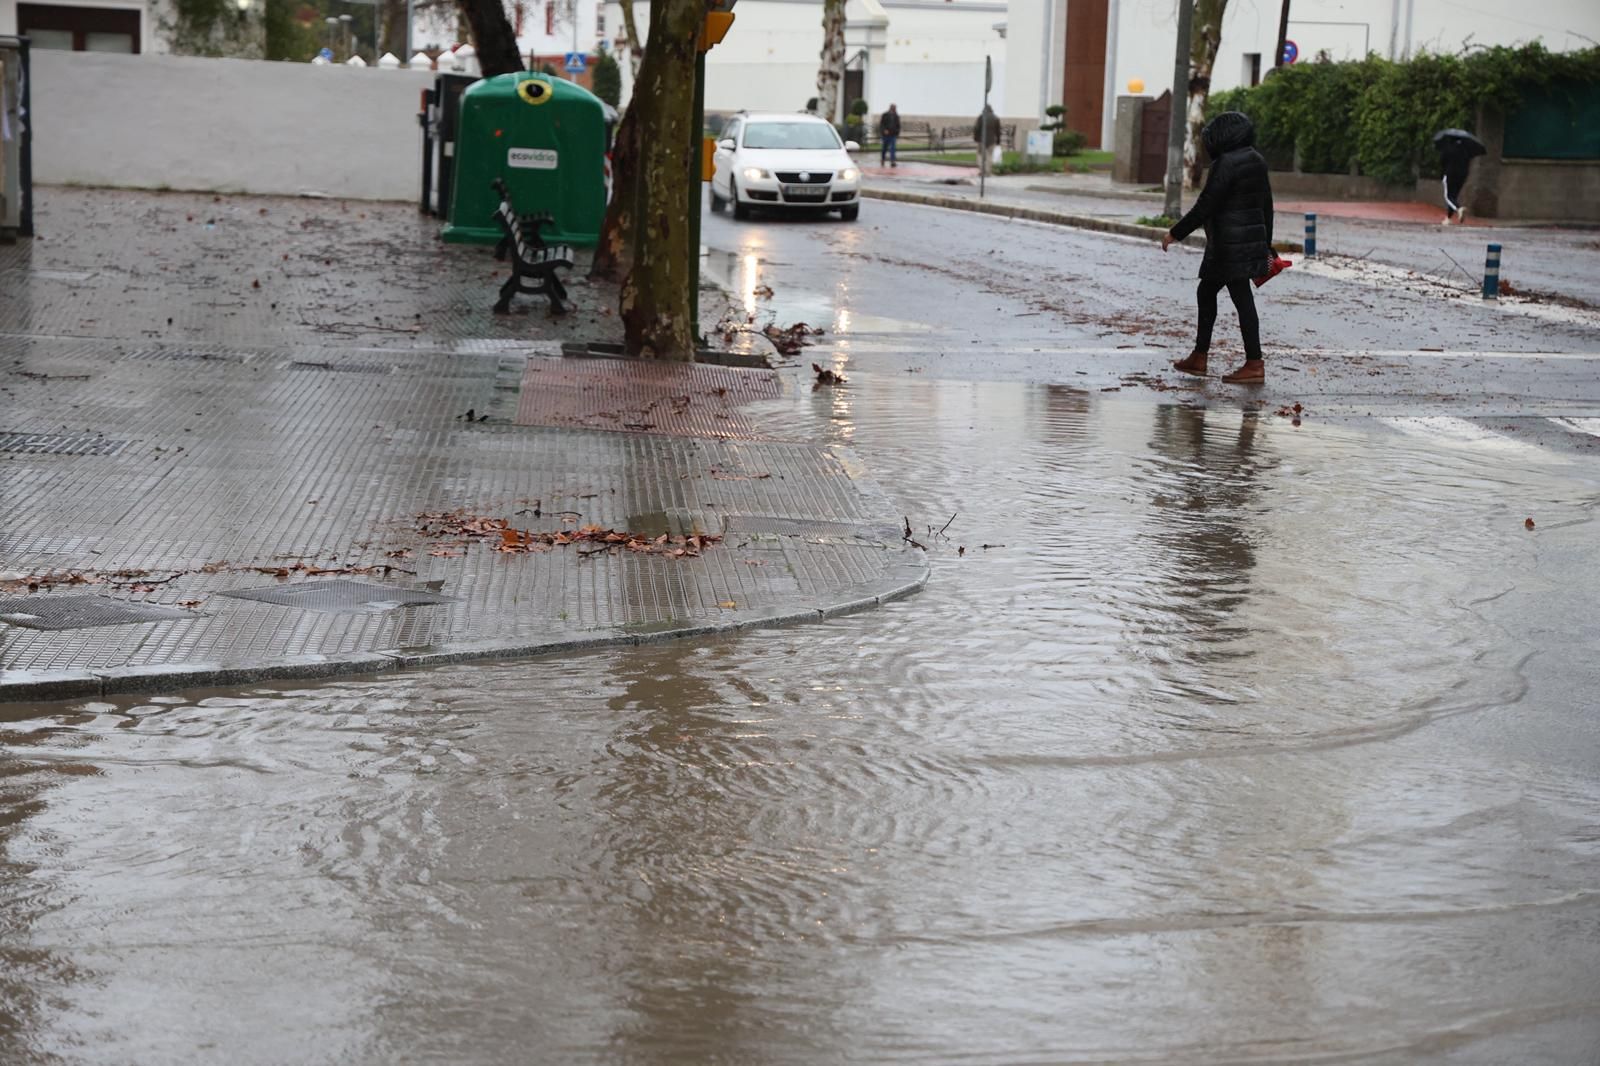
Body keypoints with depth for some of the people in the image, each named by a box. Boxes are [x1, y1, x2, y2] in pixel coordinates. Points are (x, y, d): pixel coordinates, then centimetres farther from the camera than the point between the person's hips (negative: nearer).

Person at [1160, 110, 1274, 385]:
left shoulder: (1226, 164, -15)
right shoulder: (1256, 161, 12)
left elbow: (1205, 206, -17)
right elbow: (1266, 206, 16)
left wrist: (1175, 233, -9)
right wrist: (1266, 247, 23)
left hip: (1230, 245, -9)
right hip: (1253, 238, 9)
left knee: (1242, 299, -6)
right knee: (1206, 291, 18)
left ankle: (1254, 365, -3)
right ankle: (1199, 357, 23)